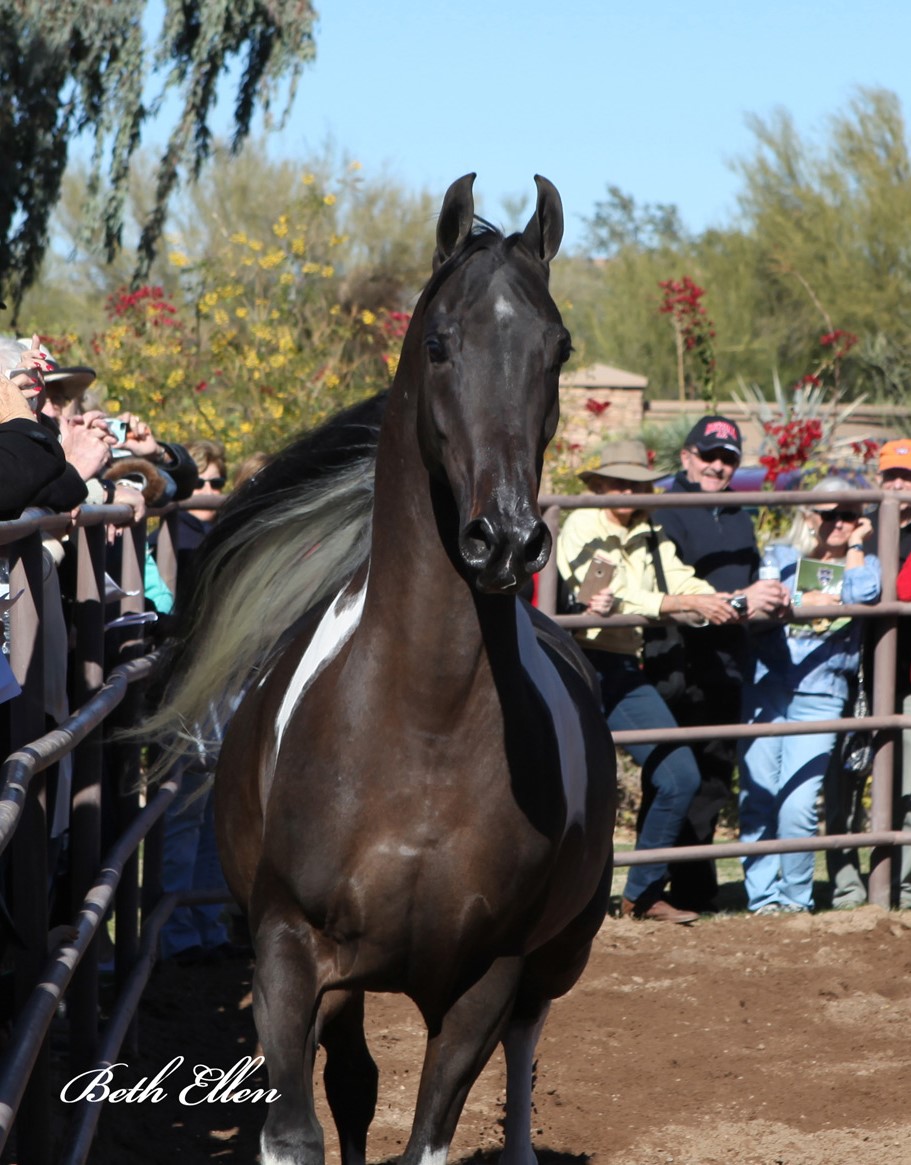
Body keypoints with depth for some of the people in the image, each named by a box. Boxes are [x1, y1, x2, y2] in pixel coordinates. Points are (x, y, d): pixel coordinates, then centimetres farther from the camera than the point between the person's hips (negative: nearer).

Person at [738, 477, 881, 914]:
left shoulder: (865, 564, 15)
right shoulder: (781, 558, 14)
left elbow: (865, 592, -10)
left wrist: (855, 546, 3)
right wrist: (810, 601, -5)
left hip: (820, 697, -1)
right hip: (767, 689, 1)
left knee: (797, 805, -11)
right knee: (757, 798, -5)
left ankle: (796, 895, 4)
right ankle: (763, 894, 4)